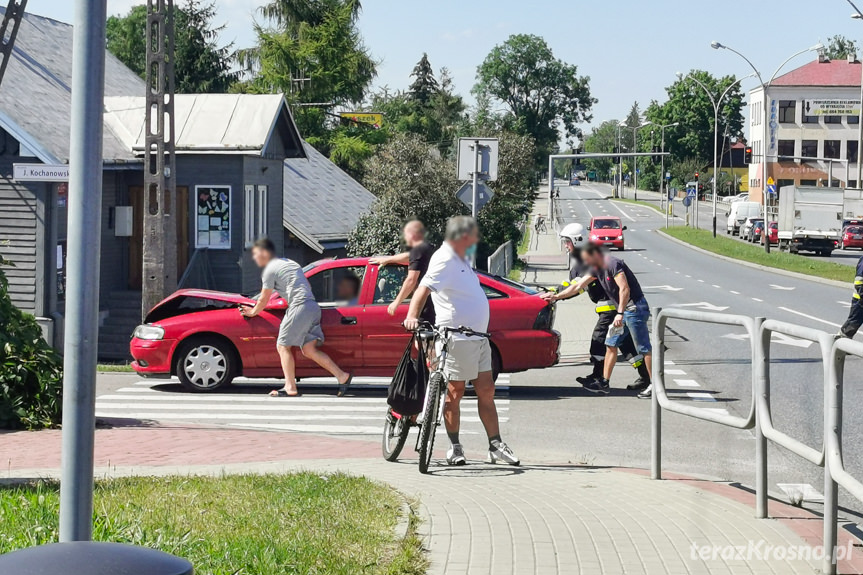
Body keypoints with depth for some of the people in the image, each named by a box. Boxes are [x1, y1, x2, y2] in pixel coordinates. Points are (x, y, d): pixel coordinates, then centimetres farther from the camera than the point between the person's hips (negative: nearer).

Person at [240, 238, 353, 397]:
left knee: (283, 346, 0)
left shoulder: (270, 269, 0)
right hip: (313, 307, 9)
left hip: (300, 306, -9)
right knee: (309, 349, 7)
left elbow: (264, 299, 4)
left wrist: (253, 312, 22)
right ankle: (342, 376, -1)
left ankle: (290, 388, -5)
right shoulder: (289, 262, 26)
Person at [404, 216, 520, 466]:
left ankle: (495, 446, 13)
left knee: (486, 392, 9)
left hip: (478, 336, 9)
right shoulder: (444, 261, -14)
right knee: (455, 393, 0)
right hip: (458, 338, -9)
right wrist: (412, 316, -42)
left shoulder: (461, 260, 16)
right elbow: (423, 289, -27)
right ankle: (455, 448, 9)